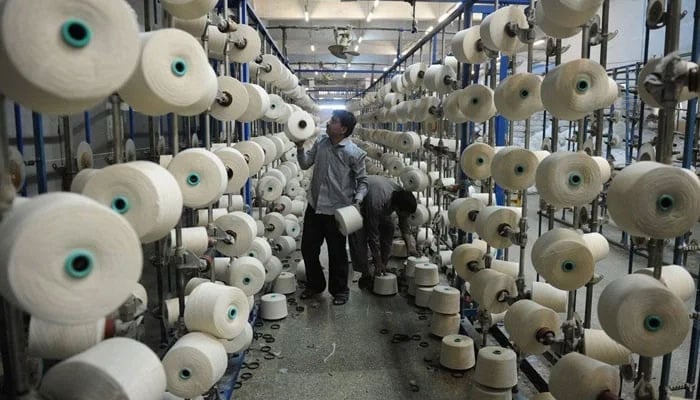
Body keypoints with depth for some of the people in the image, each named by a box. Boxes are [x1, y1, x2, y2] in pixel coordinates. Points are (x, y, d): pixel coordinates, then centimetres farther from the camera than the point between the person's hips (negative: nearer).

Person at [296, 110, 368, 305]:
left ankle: (339, 290, 29)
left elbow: (362, 180, -6)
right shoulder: (320, 141, 2)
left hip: (336, 210, -5)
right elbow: (305, 164, 6)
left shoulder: (354, 153, -14)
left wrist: (357, 200, -20)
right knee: (308, 248, 15)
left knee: (337, 252, 8)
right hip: (314, 206, 6)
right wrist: (300, 148, -10)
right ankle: (315, 284, 37)